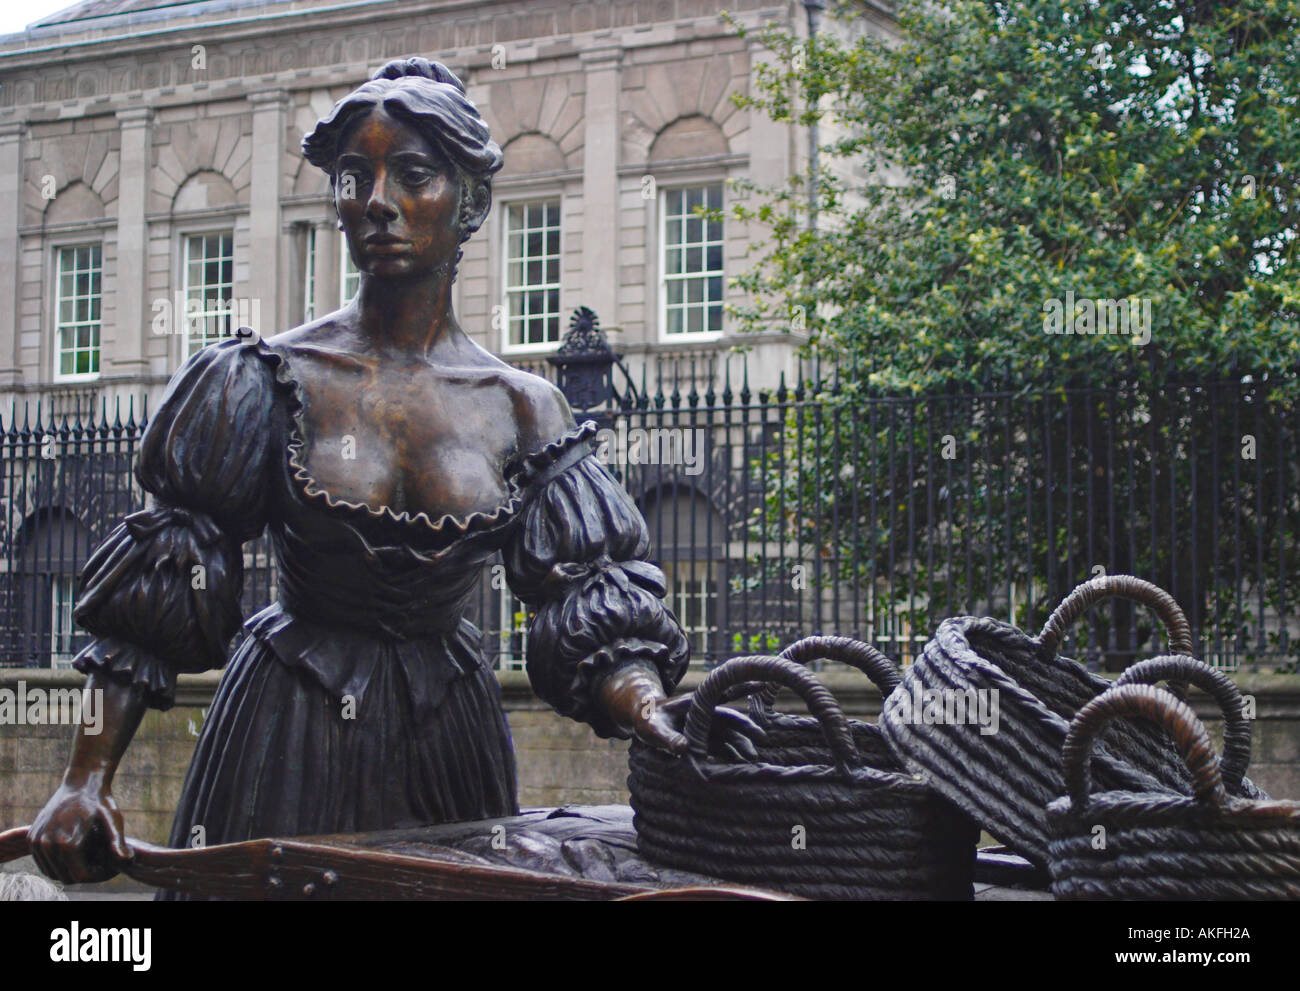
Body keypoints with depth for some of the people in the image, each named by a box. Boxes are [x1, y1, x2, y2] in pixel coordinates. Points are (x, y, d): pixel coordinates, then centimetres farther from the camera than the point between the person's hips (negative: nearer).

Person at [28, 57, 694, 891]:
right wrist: (87, 779, -16)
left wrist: (659, 722, -25)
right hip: (290, 735, -2)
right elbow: (154, 599, -7)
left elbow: (595, 608, -4)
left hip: (449, 739, 2)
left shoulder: (523, 410, 1)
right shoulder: (275, 381, -5)